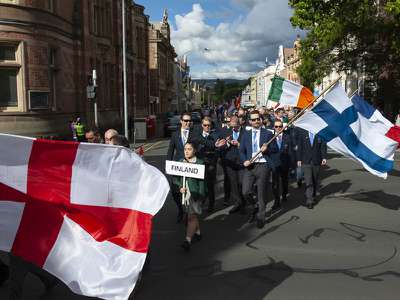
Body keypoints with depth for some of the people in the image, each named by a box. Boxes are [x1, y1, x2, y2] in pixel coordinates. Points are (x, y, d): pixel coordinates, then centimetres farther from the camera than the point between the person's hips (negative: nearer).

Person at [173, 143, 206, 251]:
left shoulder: (200, 163, -7)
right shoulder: (180, 162, 7)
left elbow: (202, 181, -8)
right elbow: (175, 177, 8)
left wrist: (200, 195, -13)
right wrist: (180, 186, -9)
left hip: (195, 192, -5)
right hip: (184, 192, 5)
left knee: (192, 216, -11)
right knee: (193, 214, 19)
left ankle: (188, 240, -14)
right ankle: (198, 232, 37)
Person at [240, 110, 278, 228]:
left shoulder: (268, 134, 4)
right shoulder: (246, 134, 12)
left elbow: (275, 149, 6)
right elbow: (241, 150, 11)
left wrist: (267, 149, -14)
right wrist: (244, 161, -7)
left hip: (263, 166, -2)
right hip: (249, 166, 2)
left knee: (262, 193, 4)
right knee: (246, 192, -5)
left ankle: (260, 217, 20)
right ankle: (256, 207, 25)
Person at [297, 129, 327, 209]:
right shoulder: (303, 133, 2)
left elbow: (323, 147, -1)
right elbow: (300, 147, 5)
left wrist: (324, 157, -13)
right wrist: (299, 159, 2)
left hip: (316, 161, 1)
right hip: (306, 162, -1)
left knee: (315, 181, 14)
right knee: (308, 182, -8)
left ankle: (313, 197, 33)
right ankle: (309, 201, -7)